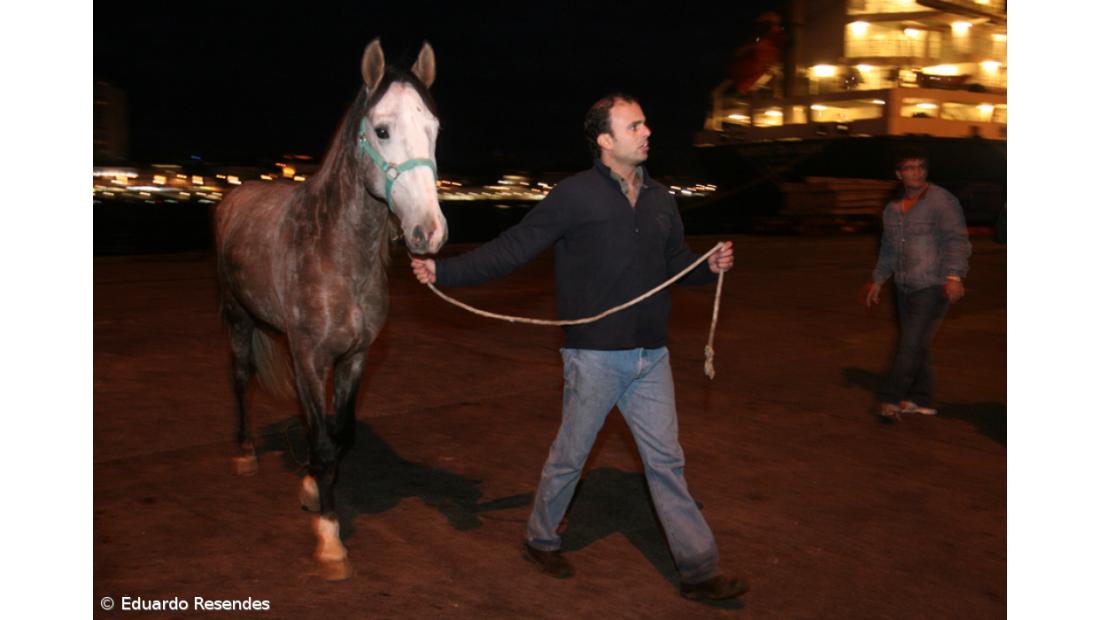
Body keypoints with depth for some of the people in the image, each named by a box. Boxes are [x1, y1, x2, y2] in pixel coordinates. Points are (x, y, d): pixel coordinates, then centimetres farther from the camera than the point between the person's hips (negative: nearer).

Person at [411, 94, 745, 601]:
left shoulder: (660, 199, 8)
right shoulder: (576, 195, -10)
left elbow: (676, 261, 17)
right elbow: (512, 248, -12)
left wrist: (710, 266, -4)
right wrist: (444, 271, -18)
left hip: (651, 356, 5)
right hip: (595, 356, -5)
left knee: (666, 462, 10)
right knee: (570, 455, 11)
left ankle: (699, 570, 17)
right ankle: (541, 540, 35)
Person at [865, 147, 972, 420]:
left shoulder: (941, 200, -10)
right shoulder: (892, 208, 11)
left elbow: (957, 240, -17)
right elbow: (888, 248, 23)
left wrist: (954, 276, -28)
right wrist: (878, 280, 25)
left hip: (934, 287, -7)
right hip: (905, 288, 7)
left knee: (912, 343, -11)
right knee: (917, 345, 11)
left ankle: (890, 398, -7)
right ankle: (920, 400, 20)